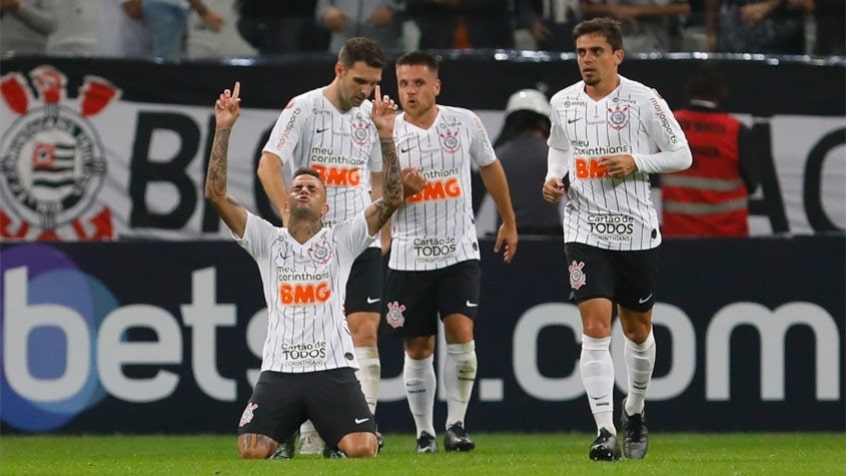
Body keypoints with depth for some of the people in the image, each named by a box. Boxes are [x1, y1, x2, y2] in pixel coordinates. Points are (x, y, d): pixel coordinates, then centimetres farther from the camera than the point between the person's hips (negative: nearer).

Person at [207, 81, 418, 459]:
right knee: (251, 451, -19)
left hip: (333, 369, -1)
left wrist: (385, 135, -8)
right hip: (279, 370, 1)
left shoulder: (341, 241, 9)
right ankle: (278, 450, 21)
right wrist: (223, 130, -4)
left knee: (362, 450, -20)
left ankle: (337, 444, 20)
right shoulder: (267, 240, 11)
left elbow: (392, 198, -2)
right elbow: (215, 193, 2)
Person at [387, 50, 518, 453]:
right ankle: (424, 433, 15)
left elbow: (490, 168, 16)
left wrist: (509, 222, 21)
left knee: (460, 332, -15)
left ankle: (455, 424, -6)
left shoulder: (464, 122, 0)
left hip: (459, 252, 0)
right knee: (417, 349, 4)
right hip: (409, 257, 0)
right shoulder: (388, 134, -4)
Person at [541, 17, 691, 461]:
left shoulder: (644, 100, -6)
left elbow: (681, 155, -1)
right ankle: (605, 432, -17)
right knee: (595, 328, -13)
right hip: (585, 230, 1)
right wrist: (554, 179, 2)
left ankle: (634, 410, 38)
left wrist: (636, 163, -16)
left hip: (637, 230, -1)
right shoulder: (562, 103, 3)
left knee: (637, 329, 13)